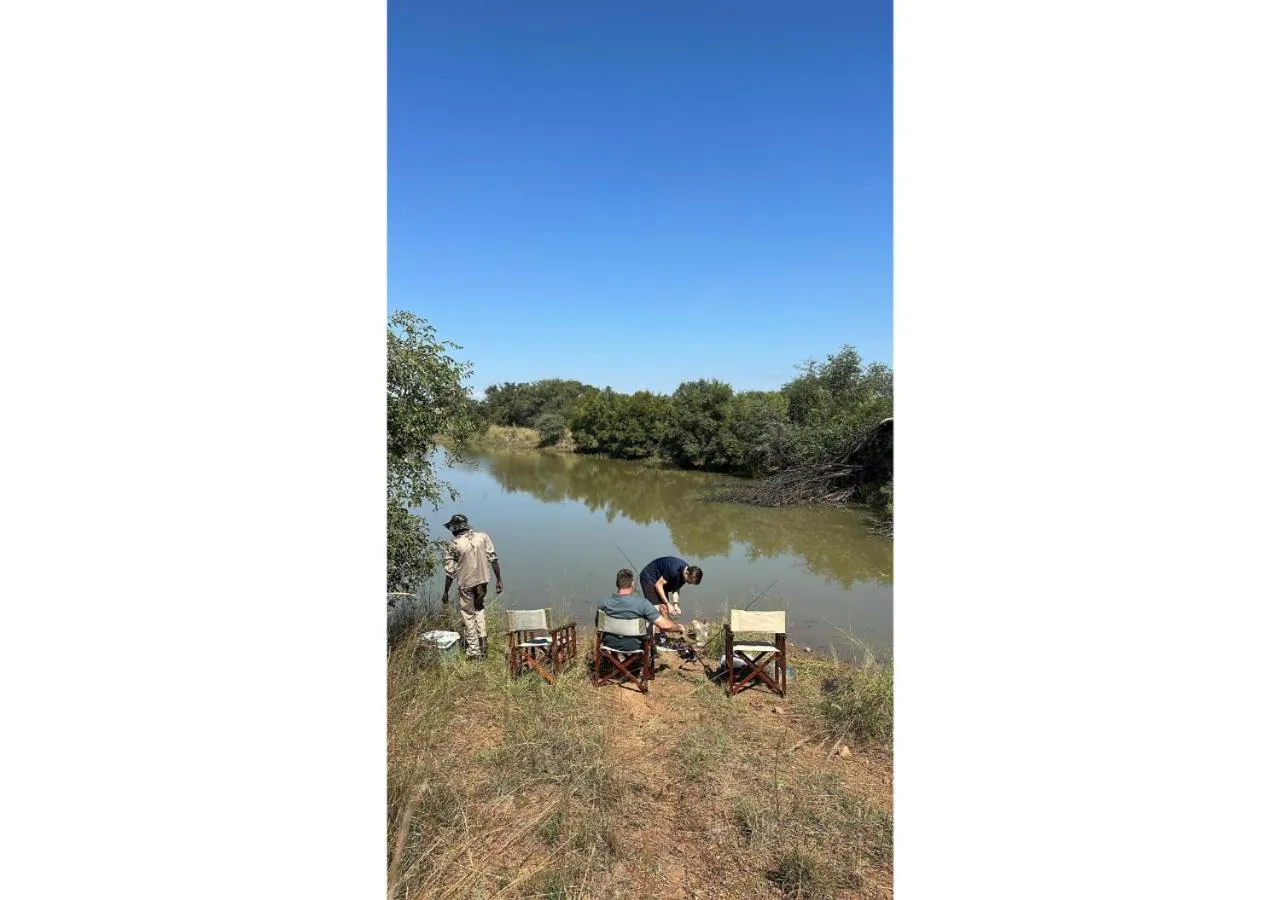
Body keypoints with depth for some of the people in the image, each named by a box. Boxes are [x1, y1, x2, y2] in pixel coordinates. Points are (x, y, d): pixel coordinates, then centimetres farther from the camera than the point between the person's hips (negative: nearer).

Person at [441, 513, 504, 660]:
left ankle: (474, 650, 15)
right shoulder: (482, 536, -2)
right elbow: (493, 559, -3)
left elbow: (450, 572, -6)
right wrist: (499, 580, 4)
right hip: (483, 580, 3)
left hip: (466, 584, -3)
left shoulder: (452, 545, -9)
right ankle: (483, 639, 19)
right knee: (479, 608, 27)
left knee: (468, 615, 11)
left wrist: (446, 593, 5)